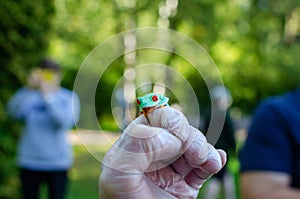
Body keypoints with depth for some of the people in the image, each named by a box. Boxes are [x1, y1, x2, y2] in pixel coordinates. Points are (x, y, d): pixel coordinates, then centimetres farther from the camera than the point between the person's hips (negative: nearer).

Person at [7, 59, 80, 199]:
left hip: (57, 162, -1)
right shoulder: (29, 96, 2)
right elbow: (14, 112, -16)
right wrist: (29, 88, -27)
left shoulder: (69, 97, 0)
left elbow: (65, 121, -17)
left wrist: (48, 96, -22)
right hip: (29, 162, 1)